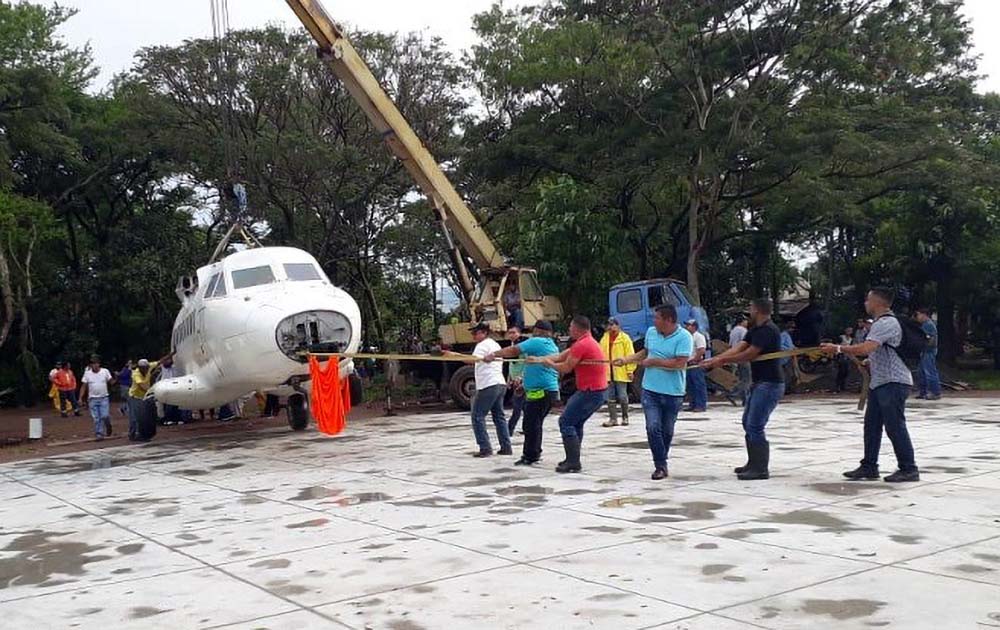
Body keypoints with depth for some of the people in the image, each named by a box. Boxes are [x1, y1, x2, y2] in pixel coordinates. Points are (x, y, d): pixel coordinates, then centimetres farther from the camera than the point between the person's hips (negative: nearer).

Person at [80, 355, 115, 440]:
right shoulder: (87, 373, 3)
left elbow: (111, 382, -2)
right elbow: (84, 387, 5)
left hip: (104, 398, -1)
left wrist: (115, 378, -24)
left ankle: (108, 427, 20)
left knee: (105, 416, -9)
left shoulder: (105, 371, 0)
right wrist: (80, 398, -1)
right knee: (96, 418, 0)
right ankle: (99, 434, 8)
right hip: (93, 399, 1)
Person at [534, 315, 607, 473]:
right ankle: (573, 459, 24)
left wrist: (549, 363, 3)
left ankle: (573, 462, -8)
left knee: (566, 422, -7)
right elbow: (561, 355, 18)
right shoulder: (587, 342, 17)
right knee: (576, 423, 20)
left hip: (591, 392, -11)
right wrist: (539, 359, 15)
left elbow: (566, 368, -15)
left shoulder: (582, 345, -17)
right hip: (598, 390, 11)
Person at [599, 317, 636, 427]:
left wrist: (630, 370, -12)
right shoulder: (605, 338, 10)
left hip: (621, 372, -5)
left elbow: (630, 355, -8)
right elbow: (601, 354, 9)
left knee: (622, 396, 1)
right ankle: (613, 419, 13)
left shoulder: (624, 338, -5)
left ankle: (625, 418, 15)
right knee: (610, 397, 7)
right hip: (608, 372, 5)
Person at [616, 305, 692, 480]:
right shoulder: (651, 332, 5)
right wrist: (627, 359, 10)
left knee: (667, 430, 12)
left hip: (672, 393, -3)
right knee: (653, 428, -10)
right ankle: (660, 466, -3)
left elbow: (680, 363, -22)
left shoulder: (684, 337, -13)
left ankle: (662, 460, 32)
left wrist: (653, 362, -14)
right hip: (650, 390, 3)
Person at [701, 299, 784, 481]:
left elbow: (749, 354, -19)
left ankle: (761, 469, -4)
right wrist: (714, 360, -3)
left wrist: (722, 360, -10)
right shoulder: (755, 331, 15)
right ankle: (753, 463, 26)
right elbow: (738, 348, 7)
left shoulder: (768, 330, -17)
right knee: (748, 423, 16)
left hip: (770, 384, -11)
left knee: (755, 426, -10)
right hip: (760, 383, 11)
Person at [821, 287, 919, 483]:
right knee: (871, 425, 11)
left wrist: (838, 348, -20)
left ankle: (908, 469, 3)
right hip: (879, 382, 11)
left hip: (893, 383, -11)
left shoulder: (887, 323, -17)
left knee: (895, 426, -6)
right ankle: (869, 467, 17)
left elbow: (866, 348, -28)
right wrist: (867, 363, 14)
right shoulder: (880, 323, 18)